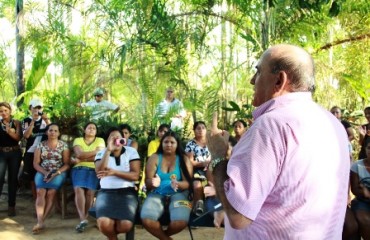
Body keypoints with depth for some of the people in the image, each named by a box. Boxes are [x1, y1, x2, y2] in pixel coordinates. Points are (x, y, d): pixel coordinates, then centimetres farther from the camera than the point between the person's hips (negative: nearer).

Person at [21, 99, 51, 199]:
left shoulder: (45, 119, 9)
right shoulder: (26, 121, 2)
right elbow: (26, 135, -13)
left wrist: (46, 120, -16)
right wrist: (33, 121, -18)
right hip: (31, 153, -1)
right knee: (33, 179, 4)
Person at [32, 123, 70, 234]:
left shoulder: (63, 145, 5)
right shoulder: (41, 145, 9)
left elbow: (67, 164, 1)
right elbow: (36, 163, 5)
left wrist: (56, 173, -15)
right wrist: (45, 173, -12)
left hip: (58, 173, -1)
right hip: (42, 172, 1)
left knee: (50, 192, -28)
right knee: (40, 192, -27)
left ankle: (40, 222, -25)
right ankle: (40, 222, -35)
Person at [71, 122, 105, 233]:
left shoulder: (100, 140, 11)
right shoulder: (78, 140, 13)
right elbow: (79, 154, -6)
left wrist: (81, 160, -5)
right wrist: (96, 151, -7)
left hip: (94, 170, 0)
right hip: (79, 169, 1)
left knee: (90, 192, -24)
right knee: (78, 189, -26)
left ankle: (84, 217, -8)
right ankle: (83, 219, -28)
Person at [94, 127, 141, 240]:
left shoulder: (131, 151, 5)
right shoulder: (101, 153, 9)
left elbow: (135, 175, -4)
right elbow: (99, 172, -10)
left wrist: (114, 172, -15)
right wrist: (108, 150, -15)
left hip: (127, 192, 0)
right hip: (106, 192, 0)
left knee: (126, 225, -25)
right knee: (104, 223, -30)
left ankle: (111, 231, 13)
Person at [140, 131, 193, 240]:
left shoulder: (183, 159, 5)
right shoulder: (154, 158, 6)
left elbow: (187, 182, -1)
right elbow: (147, 181, -1)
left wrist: (178, 184, -25)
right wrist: (153, 183, -27)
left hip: (178, 194, 0)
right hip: (157, 194, 1)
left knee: (180, 222, -30)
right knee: (146, 220, -30)